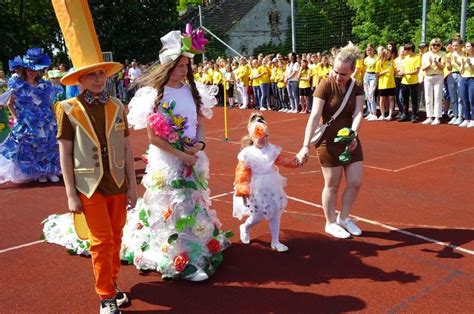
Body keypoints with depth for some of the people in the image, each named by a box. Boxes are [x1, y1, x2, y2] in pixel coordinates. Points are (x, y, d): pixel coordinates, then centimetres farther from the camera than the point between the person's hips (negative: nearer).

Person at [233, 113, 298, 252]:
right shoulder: (247, 153, -15)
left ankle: (275, 242, 21)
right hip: (257, 190, -4)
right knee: (257, 216, 3)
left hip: (272, 188, 5)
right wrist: (243, 191, -14)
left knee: (276, 214, 8)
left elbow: (283, 160, 4)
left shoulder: (272, 149, -3)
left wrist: (296, 161, -11)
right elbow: (242, 174, -12)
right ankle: (245, 228, 38)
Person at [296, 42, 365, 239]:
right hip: (329, 142, -5)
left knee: (355, 182, 7)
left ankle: (343, 218, 28)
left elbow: (358, 113, -14)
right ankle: (330, 223, 25)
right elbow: (314, 116, -24)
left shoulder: (357, 88, -1)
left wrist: (353, 134, -35)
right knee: (332, 185, 6)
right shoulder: (325, 86, -16)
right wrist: (305, 146, -31)